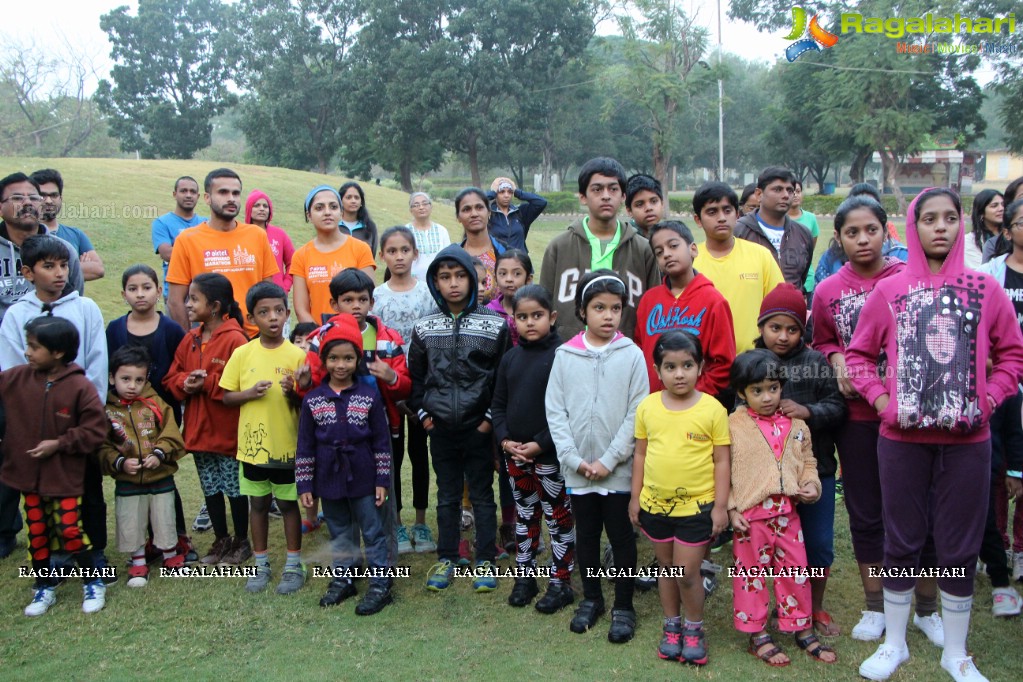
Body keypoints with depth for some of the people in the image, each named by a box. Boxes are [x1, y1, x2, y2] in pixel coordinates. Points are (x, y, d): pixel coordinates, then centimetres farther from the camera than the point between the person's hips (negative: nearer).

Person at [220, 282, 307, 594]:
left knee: (288, 504, 9)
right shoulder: (242, 354, -2)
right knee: (258, 504, 14)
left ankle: (294, 565, 23)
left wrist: (292, 392, -23)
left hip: (286, 445, -2)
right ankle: (261, 564, 28)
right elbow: (227, 397, 3)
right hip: (252, 444, 2)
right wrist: (250, 393, -15)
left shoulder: (296, 354, -7)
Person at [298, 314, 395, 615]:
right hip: (329, 480, 2)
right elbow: (305, 446, 2)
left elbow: (382, 442, -3)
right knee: (339, 534, 17)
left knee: (373, 533, 6)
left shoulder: (370, 396, -6)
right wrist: (304, 485, 0)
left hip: (363, 480, -2)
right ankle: (342, 579, 33)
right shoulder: (312, 400, -2)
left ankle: (380, 586, 15)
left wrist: (382, 480, -4)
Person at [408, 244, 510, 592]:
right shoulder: (424, 328, 3)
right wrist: (422, 412, 3)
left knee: (483, 495, 8)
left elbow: (504, 376, -4)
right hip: (441, 428, 3)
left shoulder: (495, 324, -6)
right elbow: (415, 375, 11)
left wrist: (491, 417, -8)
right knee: (447, 496, 13)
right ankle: (446, 559, 24)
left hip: (479, 427, -2)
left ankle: (485, 561, 19)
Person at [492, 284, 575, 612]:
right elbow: (498, 404, 10)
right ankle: (525, 576, 30)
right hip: (515, 453, 6)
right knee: (524, 515, 17)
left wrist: (540, 443, -19)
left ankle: (560, 582, 18)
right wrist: (504, 439, -5)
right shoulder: (510, 358, 6)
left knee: (558, 518, 7)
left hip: (550, 453, -6)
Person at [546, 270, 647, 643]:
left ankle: (623, 606, 25)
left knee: (622, 538, 9)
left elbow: (637, 414, -8)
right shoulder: (565, 355, -1)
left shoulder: (631, 354, -6)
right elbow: (555, 410, -1)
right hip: (577, 470, 2)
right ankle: (591, 598, 34)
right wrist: (574, 459, -10)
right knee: (586, 536, 16)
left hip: (619, 470, -2)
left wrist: (609, 460, -12)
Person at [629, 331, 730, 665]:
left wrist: (721, 506, -8)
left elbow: (722, 461, -7)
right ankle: (672, 627, 36)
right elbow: (640, 454, 5)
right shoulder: (647, 406, -3)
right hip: (655, 505, 3)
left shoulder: (712, 409, -11)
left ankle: (694, 629, 27)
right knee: (666, 568, 18)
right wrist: (635, 497, 6)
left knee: (687, 573, 3)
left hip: (697, 507, -3)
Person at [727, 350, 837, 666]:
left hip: (788, 512, 4)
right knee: (752, 575, 8)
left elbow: (807, 461, 16)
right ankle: (757, 635, 22)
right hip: (751, 515, -3)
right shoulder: (734, 425, -6)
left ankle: (802, 630, 30)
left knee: (795, 572, 13)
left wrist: (811, 485, -3)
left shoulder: (796, 425, 5)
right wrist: (731, 508, -9)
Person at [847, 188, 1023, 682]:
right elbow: (858, 353, 6)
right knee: (901, 542, 11)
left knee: (960, 547, 10)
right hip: (903, 438, 0)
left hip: (967, 440, 1)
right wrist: (881, 400, -5)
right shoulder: (888, 292, -1)